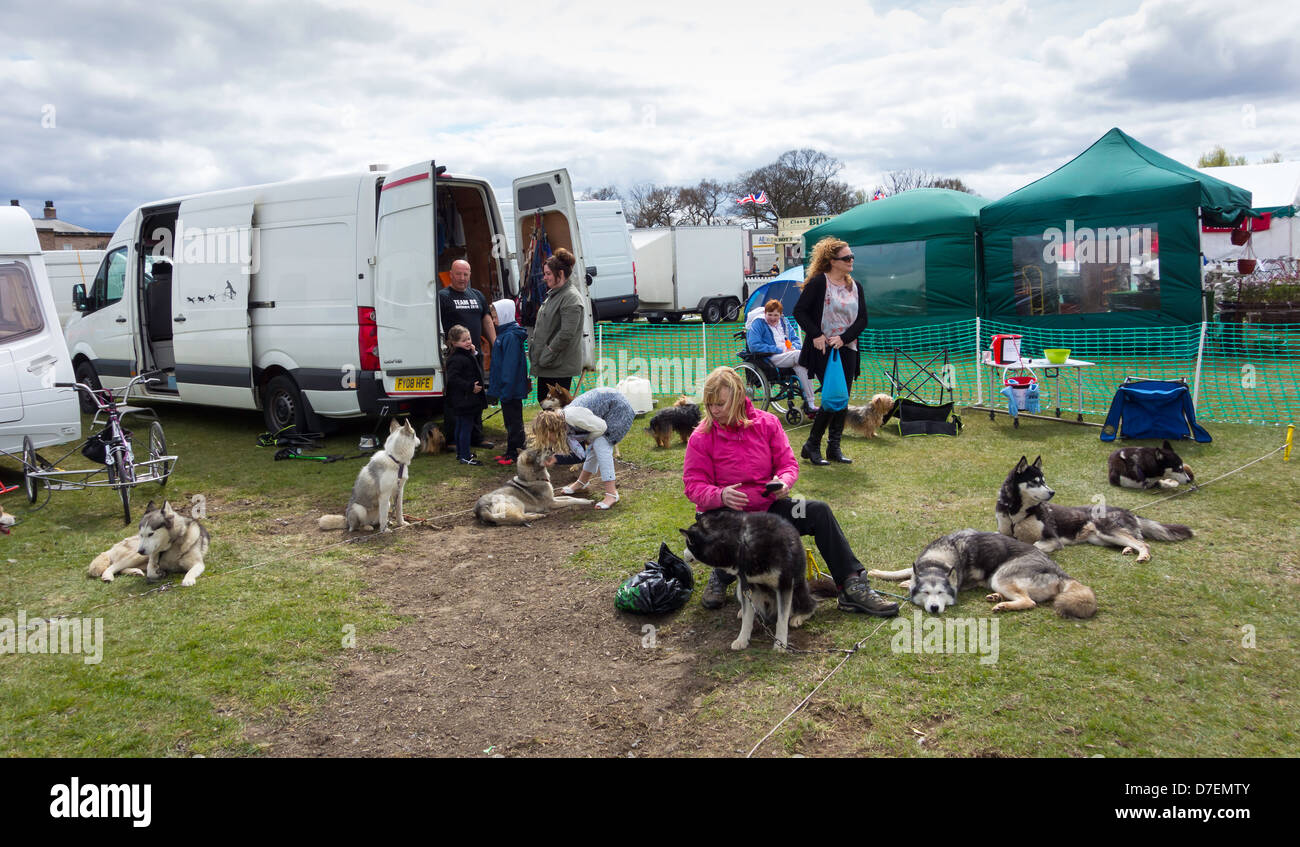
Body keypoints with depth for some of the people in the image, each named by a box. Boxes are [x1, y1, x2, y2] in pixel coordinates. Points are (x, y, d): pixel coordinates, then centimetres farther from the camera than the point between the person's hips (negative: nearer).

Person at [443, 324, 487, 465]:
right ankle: (465, 457, 0)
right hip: (463, 400, -10)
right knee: (466, 427, -5)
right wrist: (470, 386, -24)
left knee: (461, 426, 18)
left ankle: (460, 453, 29)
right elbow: (453, 378, -26)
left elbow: (477, 369, 23)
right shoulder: (456, 359, -20)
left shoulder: (468, 355, 11)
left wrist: (475, 353, 9)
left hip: (467, 400, 10)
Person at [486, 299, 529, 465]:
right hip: (505, 389, 10)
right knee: (510, 420, 15)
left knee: (513, 420, -2)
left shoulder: (511, 337, -19)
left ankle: (513, 453, 4)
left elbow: (510, 365, -23)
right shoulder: (503, 334, 13)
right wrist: (496, 386, 20)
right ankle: (511, 451, 22)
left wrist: (505, 390, -24)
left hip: (511, 389, -10)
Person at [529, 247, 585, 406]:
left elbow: (566, 333, -24)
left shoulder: (571, 298, -17)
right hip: (547, 365, 10)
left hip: (560, 366, -10)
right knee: (543, 400, 16)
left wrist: (547, 355, -19)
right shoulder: (553, 294, 15)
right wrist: (534, 349, 14)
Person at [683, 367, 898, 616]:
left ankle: (852, 588, -14)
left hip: (767, 506, 3)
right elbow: (694, 486, -10)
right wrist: (721, 496, -32)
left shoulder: (767, 423, 0)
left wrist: (784, 482, -22)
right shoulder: (701, 438, -8)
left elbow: (788, 463, 2)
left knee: (819, 511, -17)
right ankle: (721, 577, 3)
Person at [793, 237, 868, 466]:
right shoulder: (819, 282, -6)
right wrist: (816, 335, -15)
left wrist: (843, 338, -7)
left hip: (846, 349, 6)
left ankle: (834, 448, 16)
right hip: (823, 350, -6)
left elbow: (862, 319, 9)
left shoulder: (855, 286, 11)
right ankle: (811, 446, 3)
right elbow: (799, 311, -7)